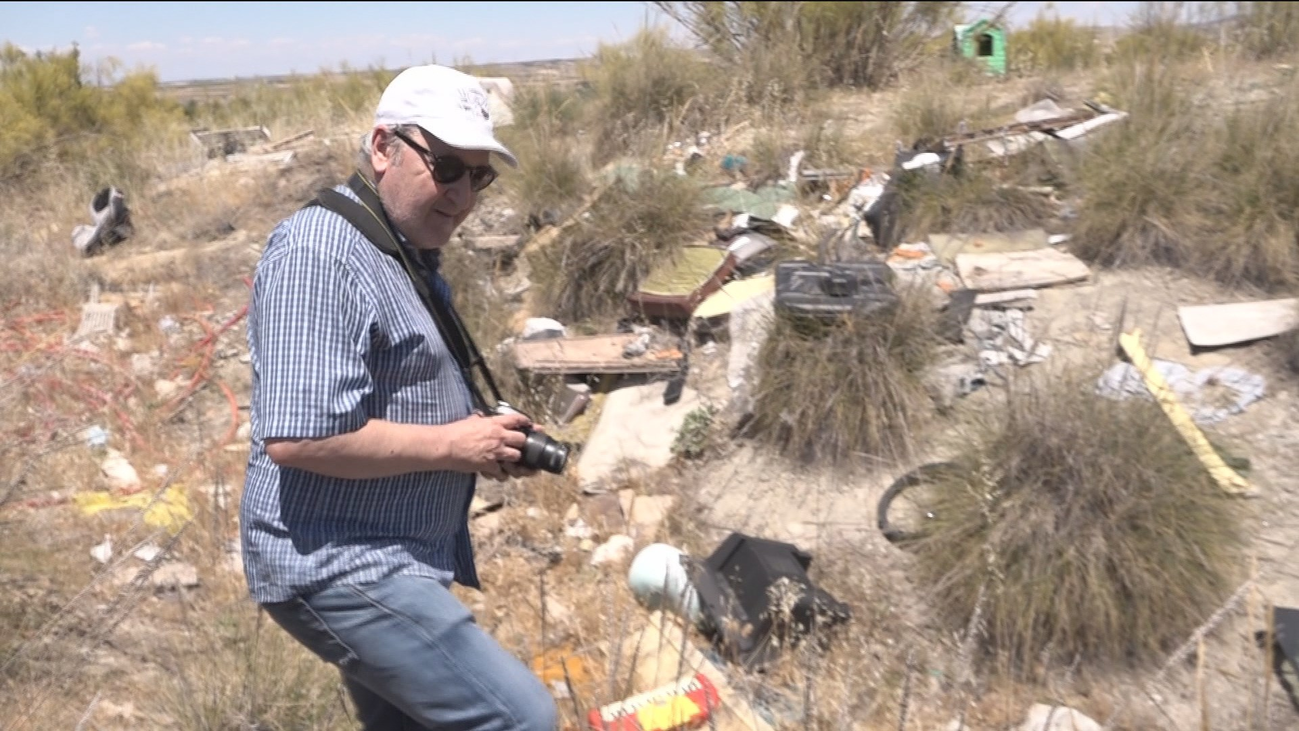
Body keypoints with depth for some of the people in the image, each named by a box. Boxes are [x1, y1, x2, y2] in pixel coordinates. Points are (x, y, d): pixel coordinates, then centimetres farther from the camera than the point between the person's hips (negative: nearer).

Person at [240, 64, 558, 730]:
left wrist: (488, 440, 7)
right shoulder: (321, 249, -18)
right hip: (337, 568, -10)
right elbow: (299, 437, -27)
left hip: (384, 562, 10)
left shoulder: (410, 255, 14)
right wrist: (451, 445, -17)